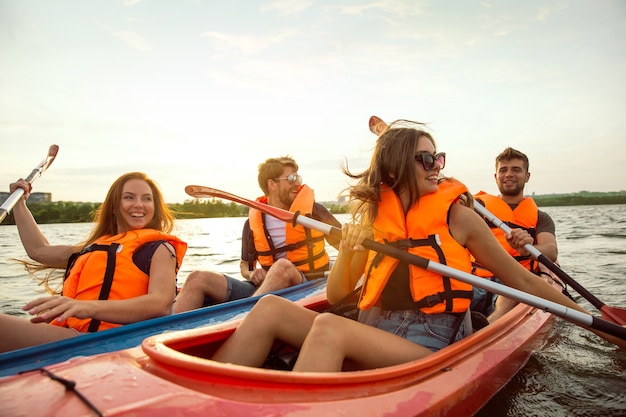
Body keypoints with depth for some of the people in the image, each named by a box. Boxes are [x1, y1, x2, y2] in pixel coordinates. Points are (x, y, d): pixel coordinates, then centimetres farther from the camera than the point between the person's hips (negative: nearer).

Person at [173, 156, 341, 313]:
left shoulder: (312, 210, 1)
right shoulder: (253, 223, 7)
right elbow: (244, 264, 20)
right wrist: (251, 274, -2)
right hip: (264, 288, 3)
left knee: (282, 266, -38)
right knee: (198, 279, -13)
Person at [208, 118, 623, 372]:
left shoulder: (457, 215, -1)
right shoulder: (373, 218, 7)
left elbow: (522, 279, 7)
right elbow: (336, 296, 7)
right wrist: (347, 251, -10)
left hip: (430, 346, -3)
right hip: (378, 335, 4)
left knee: (330, 327, -32)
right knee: (270, 308, -13)